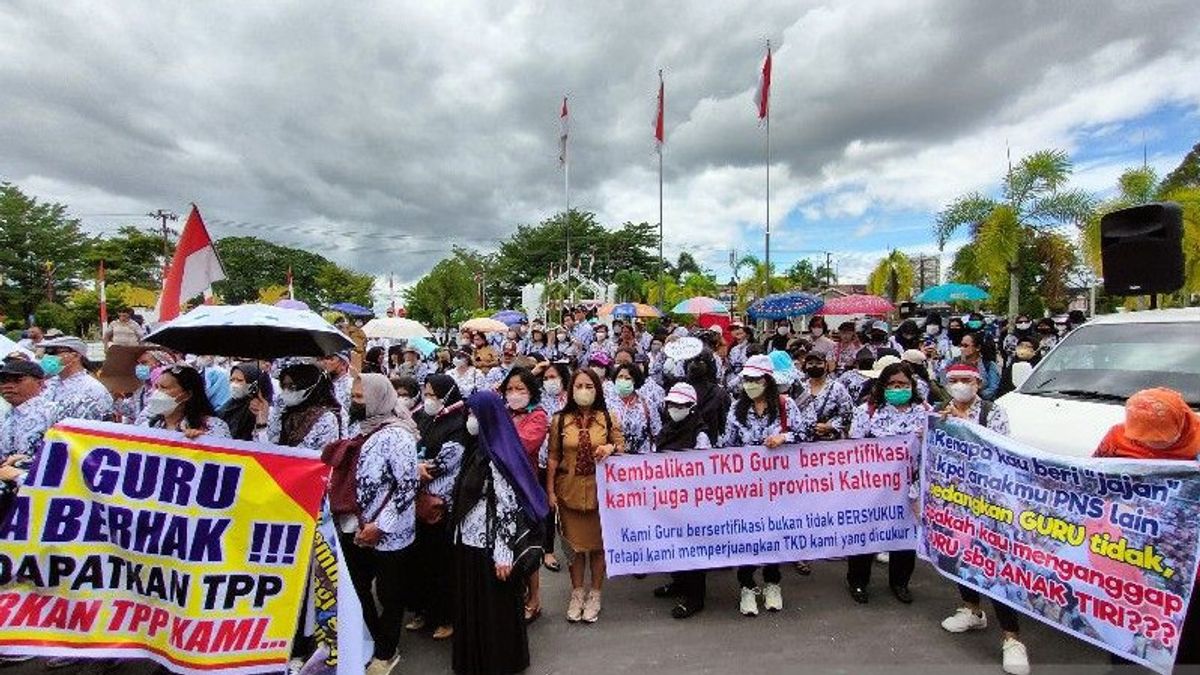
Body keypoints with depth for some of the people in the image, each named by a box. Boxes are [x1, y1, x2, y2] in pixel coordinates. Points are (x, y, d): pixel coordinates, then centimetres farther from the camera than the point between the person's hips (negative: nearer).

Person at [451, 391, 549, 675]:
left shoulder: (498, 457, -21)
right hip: (471, 542, 9)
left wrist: (503, 554, -20)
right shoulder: (480, 451, 6)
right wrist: (460, 535, 17)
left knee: (494, 608, 8)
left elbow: (508, 507, -22)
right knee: (474, 605, 21)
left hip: (489, 546, -8)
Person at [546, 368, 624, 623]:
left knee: (598, 543, 8)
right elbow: (553, 458, 2)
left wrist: (611, 448, -17)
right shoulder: (560, 420, 0)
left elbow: (622, 448, 5)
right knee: (575, 543, 9)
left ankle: (595, 595, 26)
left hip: (599, 489, 0)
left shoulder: (608, 418, 0)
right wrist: (550, 491, 0)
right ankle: (577, 594, 28)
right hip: (570, 489, 0)